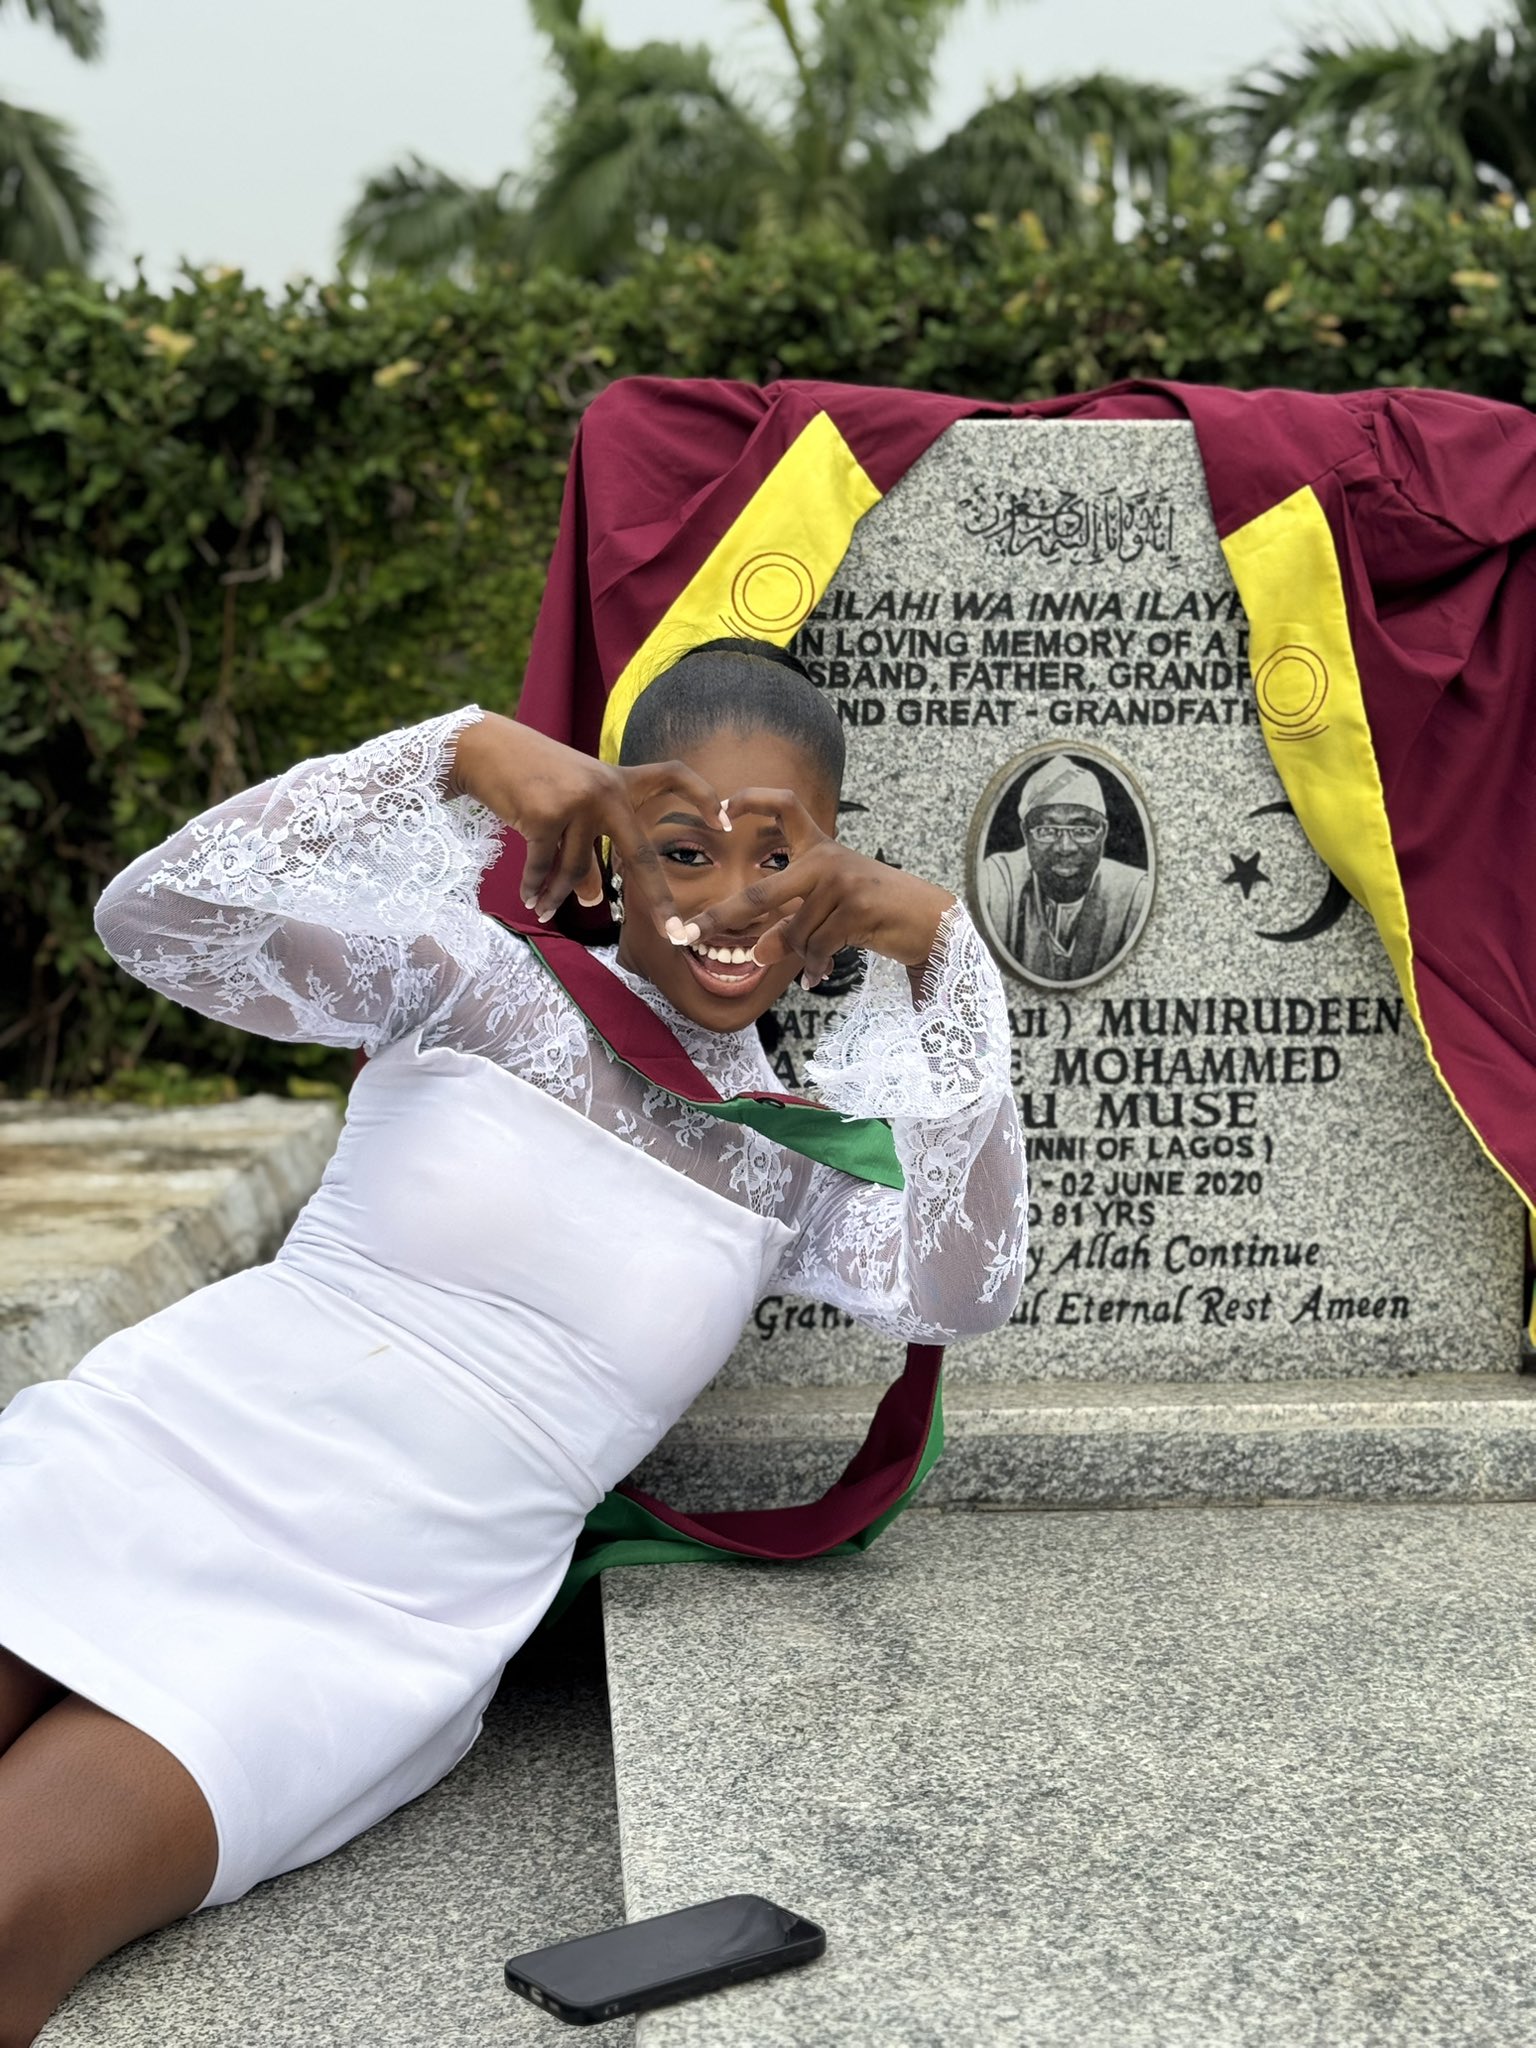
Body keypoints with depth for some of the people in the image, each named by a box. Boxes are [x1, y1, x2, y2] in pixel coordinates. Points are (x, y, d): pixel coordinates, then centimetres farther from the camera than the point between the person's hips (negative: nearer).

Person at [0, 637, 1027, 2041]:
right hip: (148, 1459, 0)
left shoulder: (792, 1149, 10)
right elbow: (158, 919, -11)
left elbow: (959, 1290, -8)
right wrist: (464, 753, -18)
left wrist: (929, 946, -10)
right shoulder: (483, 979, 1)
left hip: (374, 1633, 0)